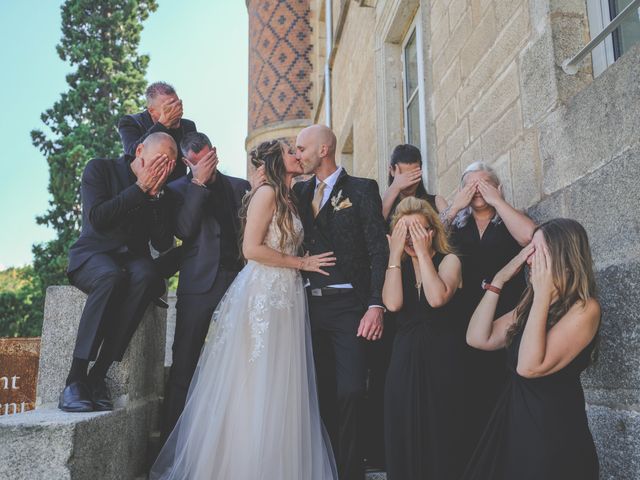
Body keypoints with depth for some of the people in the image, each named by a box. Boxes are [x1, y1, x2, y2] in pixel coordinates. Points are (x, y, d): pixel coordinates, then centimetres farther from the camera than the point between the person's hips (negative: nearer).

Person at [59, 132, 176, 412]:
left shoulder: (161, 191, 10)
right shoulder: (100, 169, 2)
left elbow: (163, 244, 1)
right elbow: (97, 219, -14)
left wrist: (155, 194, -7)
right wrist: (140, 187, -13)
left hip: (134, 259, 3)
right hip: (93, 256, -2)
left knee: (146, 276, -36)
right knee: (111, 276, -40)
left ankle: (98, 376, -32)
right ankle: (75, 379, -32)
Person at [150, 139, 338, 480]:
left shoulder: (288, 199, 21)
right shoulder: (267, 192, -6)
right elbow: (251, 249, -15)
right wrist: (302, 263, -9)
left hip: (285, 298, 9)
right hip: (262, 295, -8)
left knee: (280, 390, 8)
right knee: (255, 387, -3)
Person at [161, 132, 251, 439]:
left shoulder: (240, 186, 16)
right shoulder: (178, 189, 8)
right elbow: (183, 230, -9)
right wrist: (198, 183, -8)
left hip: (239, 281, 3)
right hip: (199, 284, -3)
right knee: (184, 365, -1)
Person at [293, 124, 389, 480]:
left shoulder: (362, 189, 0)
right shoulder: (300, 191, 15)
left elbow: (379, 250, -7)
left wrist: (376, 305, -16)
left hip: (349, 307, -4)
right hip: (311, 305, 5)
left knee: (350, 394, -8)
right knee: (322, 394, 11)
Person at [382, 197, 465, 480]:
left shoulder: (449, 260, -2)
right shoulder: (398, 266, 8)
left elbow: (437, 298, -22)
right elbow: (392, 303, -13)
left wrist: (422, 252, -16)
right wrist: (395, 255, -9)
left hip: (441, 359, -3)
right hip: (405, 358, 3)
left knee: (440, 434, 5)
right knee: (404, 435, 7)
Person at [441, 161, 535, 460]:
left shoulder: (508, 223, 8)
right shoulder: (456, 225, 13)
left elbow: (529, 236, -15)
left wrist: (496, 200, -8)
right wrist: (455, 207, -6)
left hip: (506, 323, -1)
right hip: (465, 324, 1)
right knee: (469, 397, 0)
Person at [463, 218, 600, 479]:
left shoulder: (585, 308, -15)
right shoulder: (531, 302, 7)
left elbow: (529, 366, -26)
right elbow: (477, 338, 0)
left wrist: (543, 294, -23)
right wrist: (499, 280, -3)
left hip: (553, 433, -7)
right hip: (512, 424, 7)